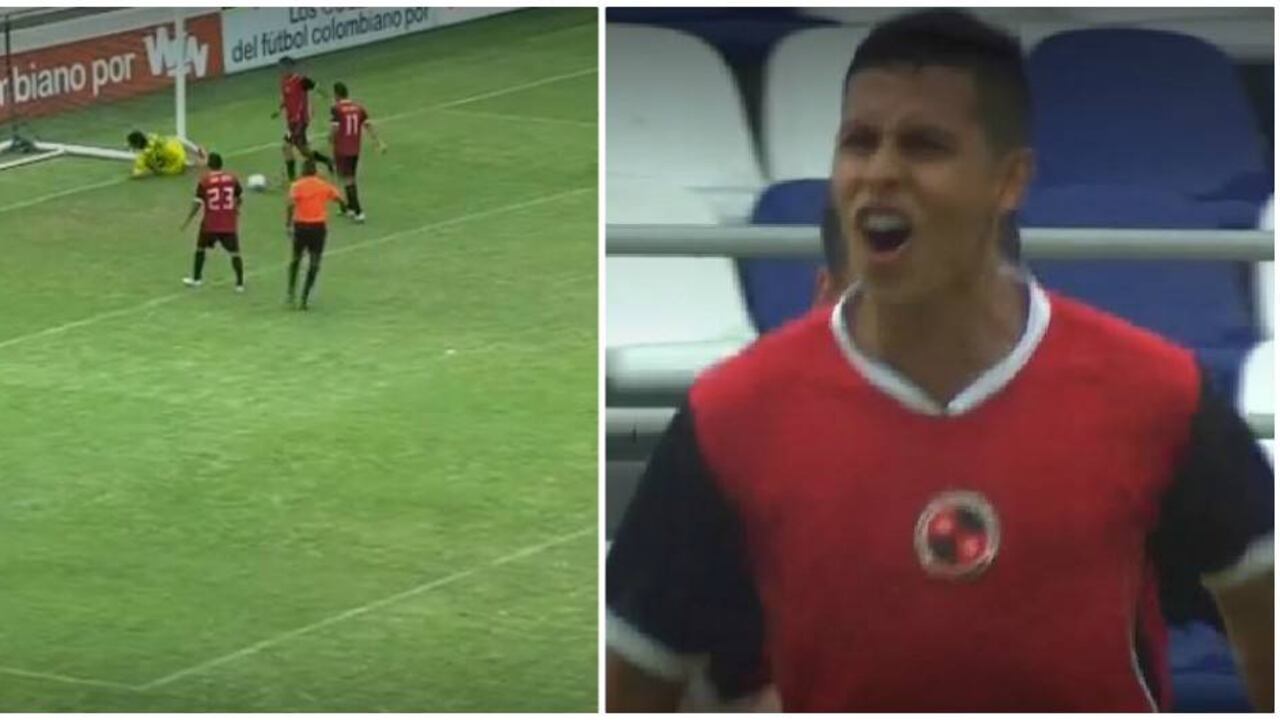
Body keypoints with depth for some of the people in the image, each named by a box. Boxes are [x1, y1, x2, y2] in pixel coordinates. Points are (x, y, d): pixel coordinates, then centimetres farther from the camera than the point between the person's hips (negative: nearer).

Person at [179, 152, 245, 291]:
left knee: (200, 248, 21)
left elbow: (197, 203, -9)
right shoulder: (232, 178, -3)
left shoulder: (204, 180, -10)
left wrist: (188, 220, 2)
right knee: (234, 252, 7)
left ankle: (196, 279, 28)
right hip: (230, 224, 1)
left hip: (210, 223, -1)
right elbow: (240, 198, 8)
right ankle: (240, 283, 3)